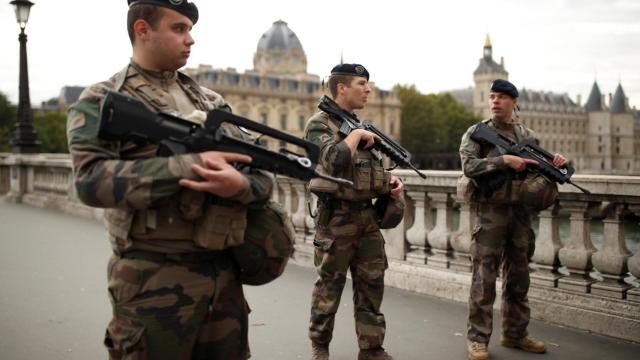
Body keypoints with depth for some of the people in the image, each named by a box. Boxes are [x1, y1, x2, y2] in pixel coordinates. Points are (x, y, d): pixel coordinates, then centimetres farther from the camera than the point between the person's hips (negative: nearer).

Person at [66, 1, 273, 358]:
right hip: (154, 277, -5)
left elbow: (263, 176, 7)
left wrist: (240, 184, -17)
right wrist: (190, 165, -22)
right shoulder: (101, 101, -2)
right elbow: (91, 179, -19)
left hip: (225, 271, 6)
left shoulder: (212, 101, 13)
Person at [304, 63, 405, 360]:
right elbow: (335, 160, -26)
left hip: (367, 216, 7)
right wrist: (356, 135, -13)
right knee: (329, 286, 5)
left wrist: (391, 182, 3)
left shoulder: (361, 125, 15)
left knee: (372, 284, 8)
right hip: (336, 217, -7)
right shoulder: (319, 123, -8)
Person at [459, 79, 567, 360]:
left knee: (518, 278, 12)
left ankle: (515, 333, 24)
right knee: (484, 277, -3)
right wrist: (504, 160, -20)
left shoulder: (528, 136, 14)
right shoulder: (476, 133, 0)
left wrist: (556, 163, -3)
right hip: (491, 212, -5)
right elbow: (469, 166, -13)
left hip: (522, 213, 5)